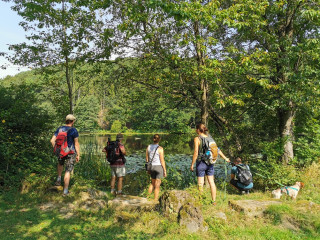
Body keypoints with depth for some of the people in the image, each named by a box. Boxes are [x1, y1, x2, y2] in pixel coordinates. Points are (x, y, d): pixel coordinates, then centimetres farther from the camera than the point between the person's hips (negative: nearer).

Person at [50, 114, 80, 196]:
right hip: (71, 152, -4)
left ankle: (59, 178, 29)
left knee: (60, 164, 37)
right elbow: (76, 144, -12)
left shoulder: (59, 129, 1)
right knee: (68, 171, 4)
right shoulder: (74, 130, -13)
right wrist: (78, 155, -5)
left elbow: (52, 140, -1)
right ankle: (65, 190, 10)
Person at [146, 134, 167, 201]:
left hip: (152, 167, 5)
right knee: (157, 185, 4)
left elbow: (147, 159, 7)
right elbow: (162, 161, -14)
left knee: (153, 183, 24)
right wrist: (165, 171, -5)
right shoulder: (160, 148, -16)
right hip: (159, 167, -5)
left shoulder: (148, 147, 0)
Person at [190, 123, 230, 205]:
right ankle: (214, 201, 17)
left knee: (200, 183, 4)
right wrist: (225, 158, 22)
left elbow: (196, 153, -16)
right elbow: (217, 149, 10)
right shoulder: (209, 137, 5)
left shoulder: (197, 139, -11)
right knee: (211, 182, 10)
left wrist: (192, 164, -9)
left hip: (201, 162, -5)